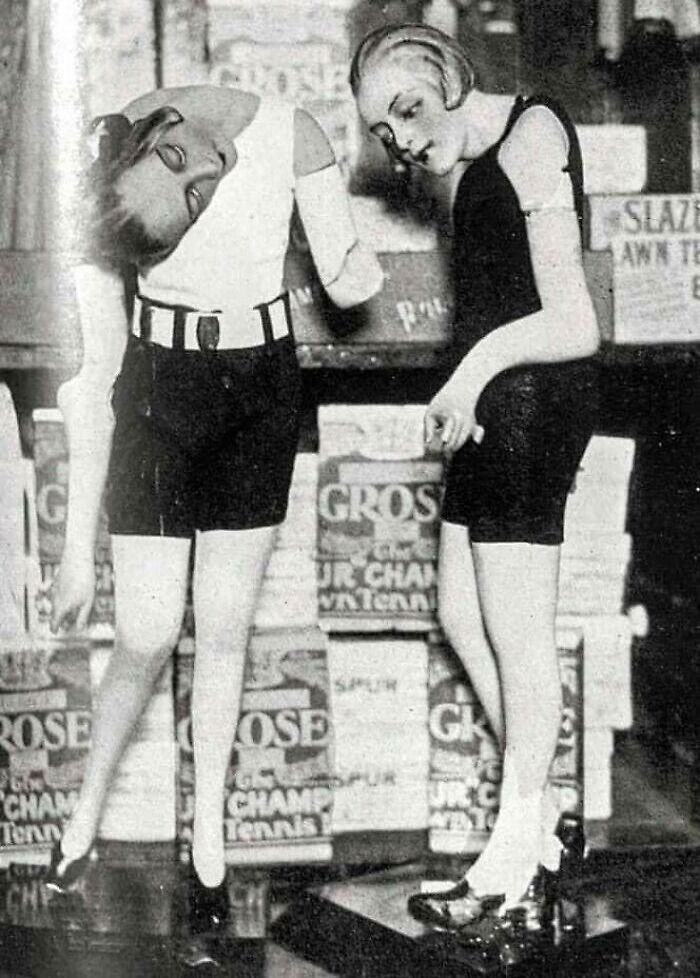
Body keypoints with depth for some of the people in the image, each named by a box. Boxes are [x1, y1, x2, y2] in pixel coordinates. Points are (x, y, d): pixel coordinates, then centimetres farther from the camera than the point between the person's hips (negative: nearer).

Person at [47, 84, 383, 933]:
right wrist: (78, 542, -14)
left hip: (262, 385, 2)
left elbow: (345, 279, -5)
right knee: (147, 638, -6)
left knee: (225, 631, 7)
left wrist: (360, 271, -26)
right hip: (157, 384, -1)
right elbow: (90, 373, -16)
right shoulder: (105, 165, -20)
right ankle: (85, 818, 20)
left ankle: (208, 838, 23)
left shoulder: (290, 134, -18)